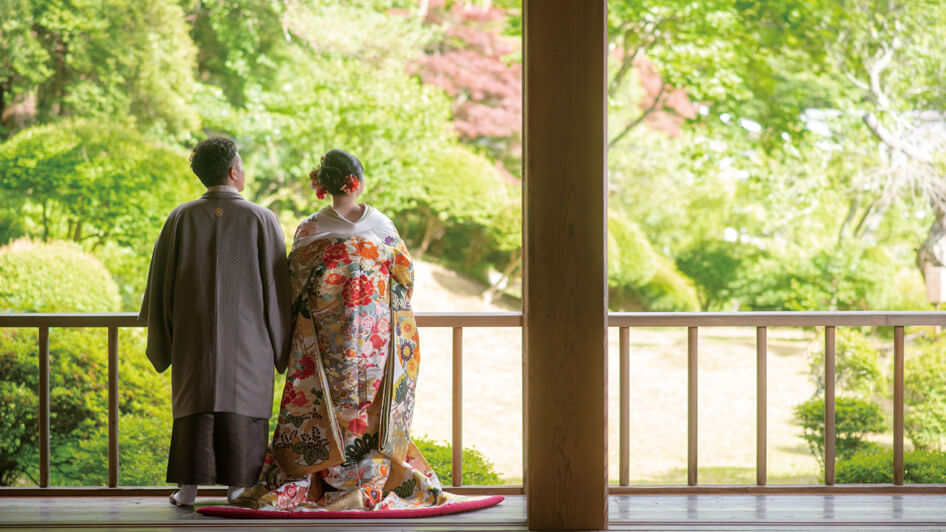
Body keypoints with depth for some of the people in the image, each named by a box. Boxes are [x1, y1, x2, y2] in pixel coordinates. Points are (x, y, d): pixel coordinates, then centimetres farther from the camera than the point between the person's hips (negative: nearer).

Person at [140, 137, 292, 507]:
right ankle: (238, 485, 6)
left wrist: (161, 335, 12)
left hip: (194, 334, 2)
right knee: (241, 405, 6)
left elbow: (162, 279, 1)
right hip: (246, 334, -1)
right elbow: (277, 283, -4)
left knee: (194, 405, 7)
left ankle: (188, 487, 5)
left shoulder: (180, 219, -2)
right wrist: (281, 343, 5)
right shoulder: (262, 220, -6)